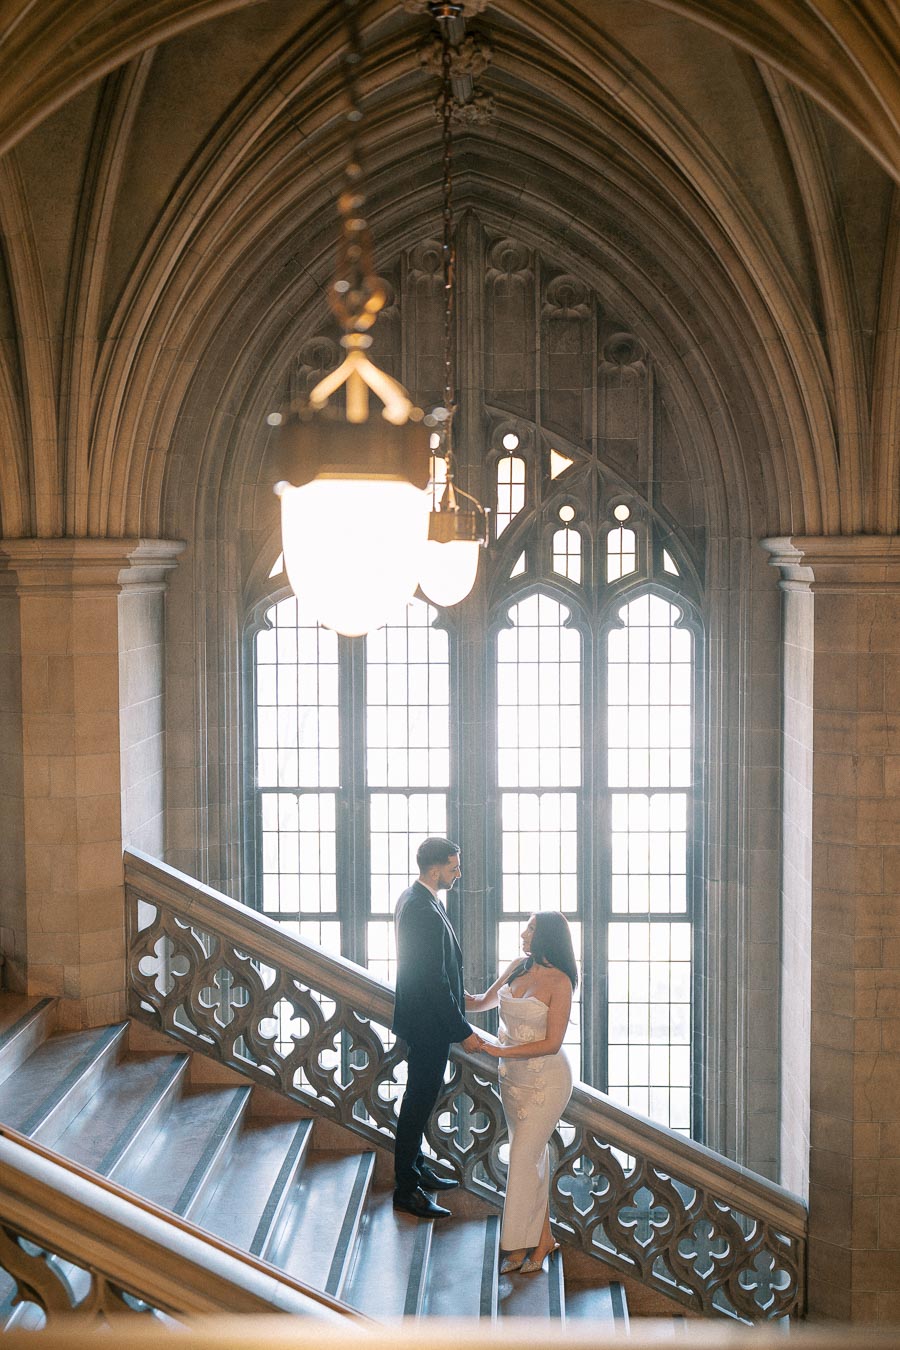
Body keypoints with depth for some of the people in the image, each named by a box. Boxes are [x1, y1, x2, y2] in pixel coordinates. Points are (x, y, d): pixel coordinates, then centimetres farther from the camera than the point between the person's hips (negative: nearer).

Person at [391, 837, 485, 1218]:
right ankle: (406, 1190, 8)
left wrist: (456, 993, 22)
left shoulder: (412, 898, 6)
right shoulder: (425, 913, -27)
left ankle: (416, 1168, 36)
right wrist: (464, 1032, -20)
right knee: (419, 1101, -1)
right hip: (428, 1024, -10)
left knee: (420, 1097, 21)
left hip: (419, 1014, 10)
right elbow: (434, 982, -26)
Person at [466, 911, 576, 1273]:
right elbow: (485, 1001, 21)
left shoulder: (559, 982, -17)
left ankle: (518, 1246, 1)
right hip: (512, 1078, 7)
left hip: (546, 1080, -7)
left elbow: (552, 1043, -20)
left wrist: (500, 1051, -20)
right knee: (533, 1155, 12)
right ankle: (543, 1237, 20)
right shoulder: (518, 968, 3)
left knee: (523, 1157, -8)